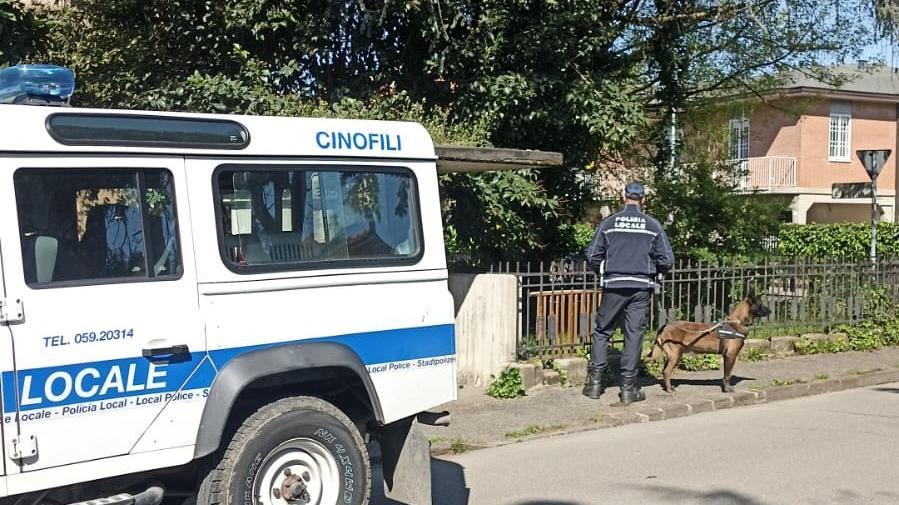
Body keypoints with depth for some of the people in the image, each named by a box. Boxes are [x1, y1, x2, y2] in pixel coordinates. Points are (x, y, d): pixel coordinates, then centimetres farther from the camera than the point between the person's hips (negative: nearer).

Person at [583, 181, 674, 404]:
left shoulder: (609, 223, 0)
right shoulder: (653, 225, 1)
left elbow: (593, 256, 0)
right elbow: (667, 260, 0)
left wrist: (600, 272, 21)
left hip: (614, 285, 0)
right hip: (642, 287, 0)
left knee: (602, 331, 11)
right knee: (634, 335, 5)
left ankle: (595, 382, 10)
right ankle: (628, 387, 7)